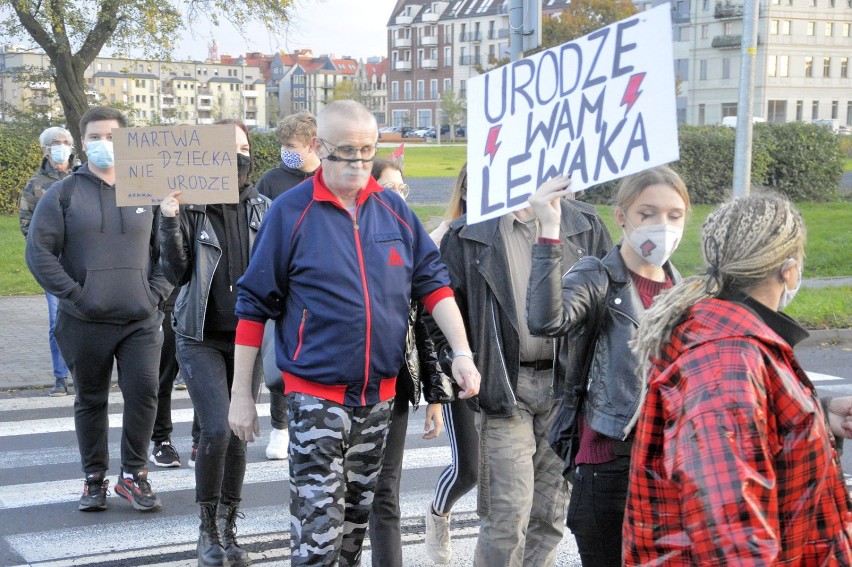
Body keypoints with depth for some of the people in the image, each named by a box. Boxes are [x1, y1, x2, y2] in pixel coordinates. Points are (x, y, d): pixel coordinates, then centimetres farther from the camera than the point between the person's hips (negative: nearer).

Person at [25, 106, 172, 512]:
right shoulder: (63, 194, 2)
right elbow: (39, 251, -3)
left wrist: (156, 293, 0)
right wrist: (73, 294, -10)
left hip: (141, 321, 1)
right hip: (84, 323, -1)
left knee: (144, 392, -9)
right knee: (90, 401, 9)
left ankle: (133, 474, 8)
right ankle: (95, 478, 22)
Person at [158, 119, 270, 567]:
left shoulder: (262, 208, 4)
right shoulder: (191, 206, -6)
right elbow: (177, 273, -9)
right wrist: (170, 223, -19)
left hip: (248, 336, 3)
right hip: (202, 338, -3)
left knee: (238, 436, 7)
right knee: (216, 430, -14)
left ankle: (229, 531, 21)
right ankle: (207, 530, 6)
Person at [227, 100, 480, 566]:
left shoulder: (394, 210, 5)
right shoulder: (291, 212, -6)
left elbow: (432, 283, 9)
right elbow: (254, 305, -3)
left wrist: (462, 353, -3)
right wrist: (240, 394, -4)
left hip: (379, 394, 4)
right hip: (315, 394, -4)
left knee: (356, 515, 16)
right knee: (318, 526, -8)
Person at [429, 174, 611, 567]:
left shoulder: (585, 224, 7)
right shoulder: (469, 233, 2)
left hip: (566, 384, 3)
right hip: (505, 385, -2)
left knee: (550, 513, 9)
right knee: (507, 515, -6)